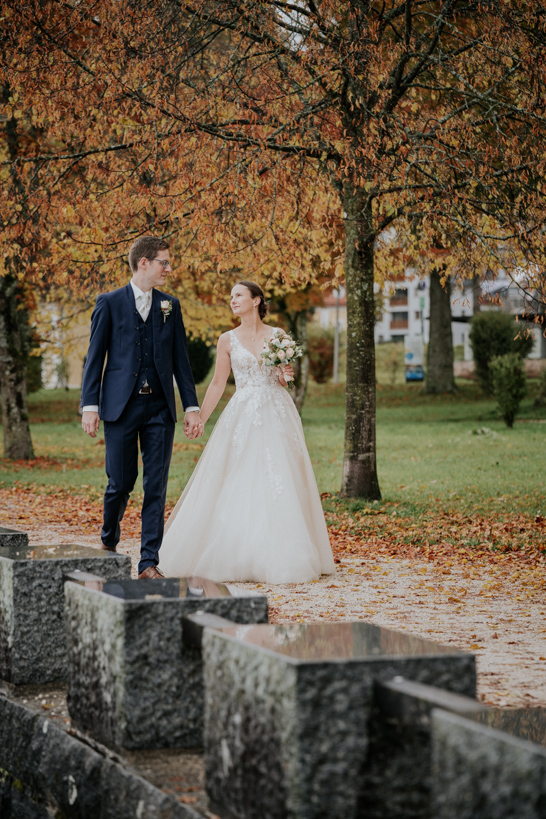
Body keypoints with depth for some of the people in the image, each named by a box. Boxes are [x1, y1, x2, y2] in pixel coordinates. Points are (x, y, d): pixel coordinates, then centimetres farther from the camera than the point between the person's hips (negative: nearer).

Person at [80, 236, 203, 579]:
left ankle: (149, 562, 1)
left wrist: (192, 406, 5)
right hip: (121, 407, -2)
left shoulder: (170, 305, 11)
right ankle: (109, 543, 29)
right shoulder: (110, 303, 2)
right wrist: (90, 405, -7)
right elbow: (95, 357, 1)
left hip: (160, 408, 3)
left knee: (156, 487, -2)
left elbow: (181, 359, 11)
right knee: (120, 483, 2)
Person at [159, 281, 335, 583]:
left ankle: (280, 557, 7)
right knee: (236, 486, -4)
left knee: (280, 484, -2)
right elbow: (218, 383, 8)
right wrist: (199, 419, 3)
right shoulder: (228, 340, 6)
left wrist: (287, 375, -10)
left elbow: (283, 380, 13)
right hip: (242, 416, 0)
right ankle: (235, 556, 6)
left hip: (277, 415, 0)